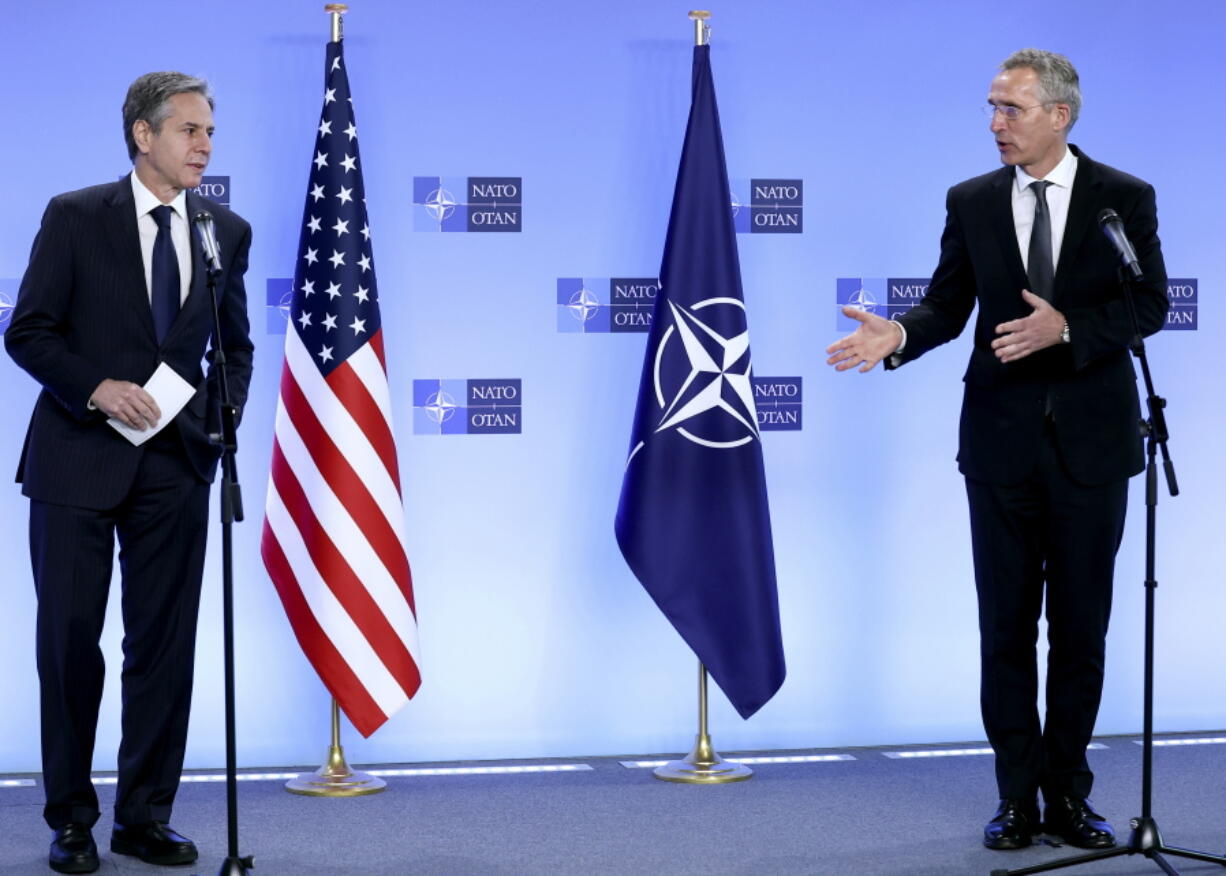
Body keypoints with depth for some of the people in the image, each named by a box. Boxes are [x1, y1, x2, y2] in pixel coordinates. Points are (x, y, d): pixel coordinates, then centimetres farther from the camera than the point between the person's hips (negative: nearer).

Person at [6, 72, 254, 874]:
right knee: (69, 637, 2)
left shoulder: (227, 232, 7)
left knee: (165, 642, 4)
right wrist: (98, 388, -17)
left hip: (175, 462, 3)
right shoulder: (75, 217, -3)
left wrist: (222, 416, 0)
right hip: (80, 457, -3)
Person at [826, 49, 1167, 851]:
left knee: (1081, 625, 6)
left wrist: (1067, 327, -21)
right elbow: (948, 306, 4)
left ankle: (1068, 792, 16)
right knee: (1006, 625, 5)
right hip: (1002, 439, 1)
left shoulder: (1124, 199, -1)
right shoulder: (972, 202, 4)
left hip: (1091, 439, -1)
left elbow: (1150, 305, -6)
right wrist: (898, 335, -16)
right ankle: (1018, 796, 14)